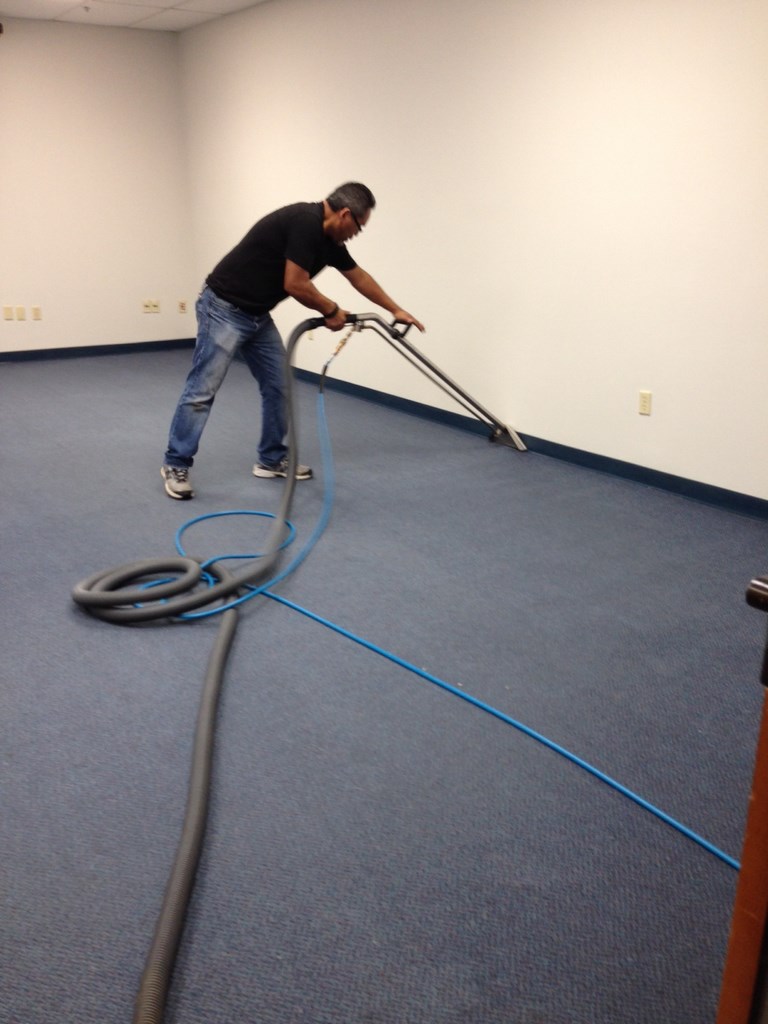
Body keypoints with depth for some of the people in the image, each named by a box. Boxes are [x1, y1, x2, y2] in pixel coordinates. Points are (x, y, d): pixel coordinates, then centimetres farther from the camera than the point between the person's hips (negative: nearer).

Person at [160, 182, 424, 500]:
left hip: (258, 316, 10)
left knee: (278, 387, 11)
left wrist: (395, 310, 29)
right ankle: (176, 465, 5)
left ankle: (272, 459, 22)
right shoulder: (305, 222, -20)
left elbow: (359, 276, 22)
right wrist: (331, 311, -6)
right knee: (202, 391, -5)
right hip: (224, 309, -10)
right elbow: (295, 284, -23)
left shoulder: (327, 236, 9)